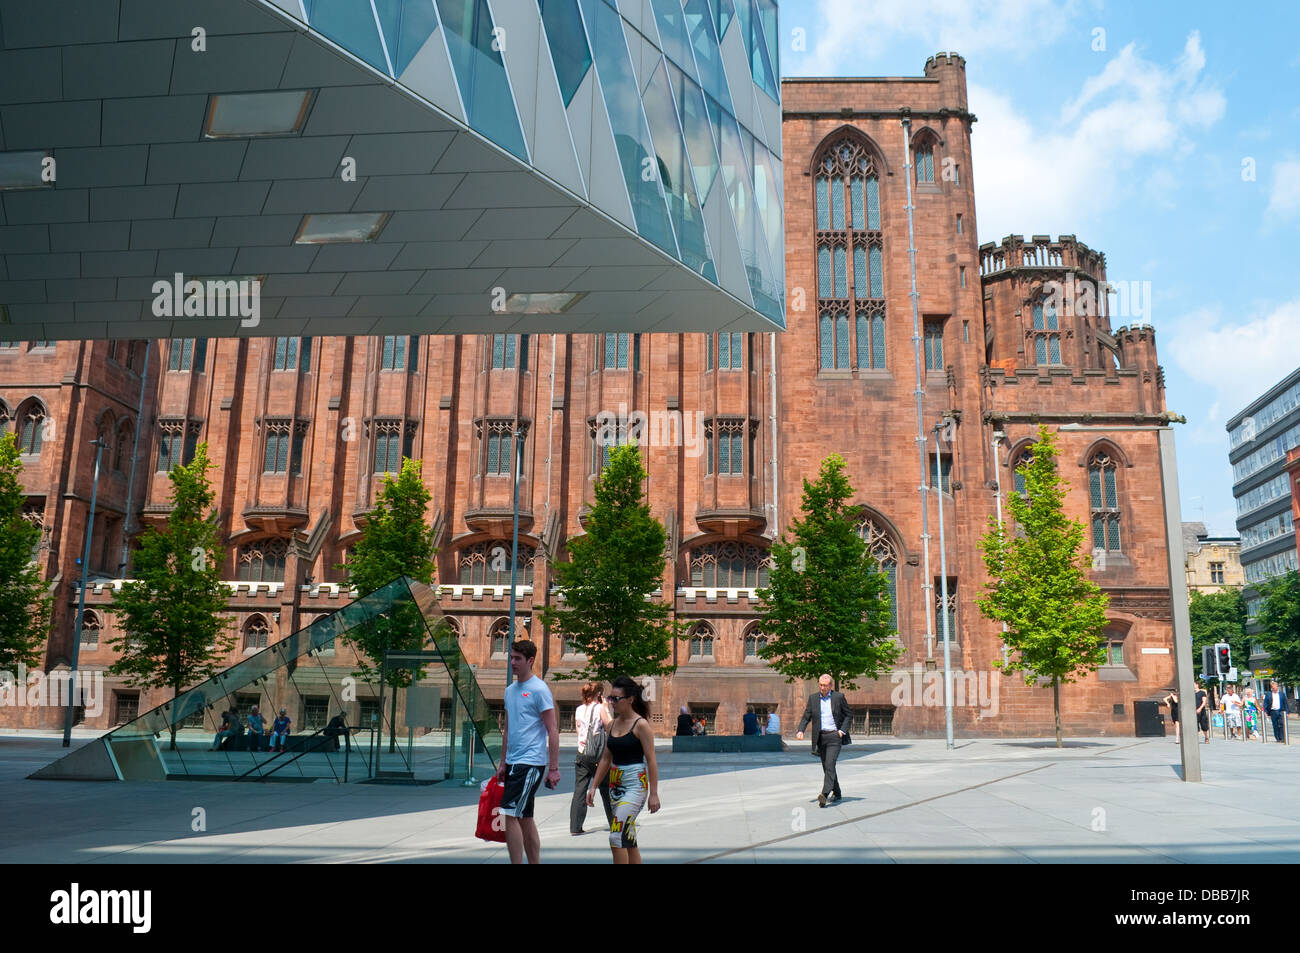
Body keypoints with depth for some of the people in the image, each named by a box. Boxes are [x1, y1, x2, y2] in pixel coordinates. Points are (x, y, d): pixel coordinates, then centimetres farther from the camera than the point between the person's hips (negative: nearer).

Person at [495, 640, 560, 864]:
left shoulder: (539, 690, -11)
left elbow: (552, 730, -12)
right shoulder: (510, 690, 13)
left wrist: (554, 768, -15)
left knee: (511, 815, -13)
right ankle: (534, 862, 21)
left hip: (531, 762, -8)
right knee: (525, 818, 13)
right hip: (514, 762, 8)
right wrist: (503, 763, 18)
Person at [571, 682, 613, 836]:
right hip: (598, 755, -3)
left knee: (579, 790, 2)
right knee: (606, 789, 11)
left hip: (582, 753, 3)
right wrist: (606, 707, 2)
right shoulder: (600, 708, -7)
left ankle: (575, 827, -3)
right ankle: (614, 821, 23)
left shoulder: (579, 710, 6)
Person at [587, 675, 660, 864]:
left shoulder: (640, 724, -11)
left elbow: (651, 760, -12)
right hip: (615, 784, 8)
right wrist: (593, 786, 11)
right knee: (629, 839, 13)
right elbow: (606, 759, 15)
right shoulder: (613, 724, 9)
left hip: (635, 785, -8)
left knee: (617, 837, -14)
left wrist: (654, 793, -14)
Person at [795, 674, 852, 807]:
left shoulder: (838, 697, 0)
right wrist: (800, 730, -9)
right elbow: (806, 717, 8)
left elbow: (849, 715, 6)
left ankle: (824, 795, -27)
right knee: (826, 767, 11)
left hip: (834, 736, -4)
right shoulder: (813, 698, 7)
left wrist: (843, 730, -6)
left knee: (830, 765, -18)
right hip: (820, 737, 4)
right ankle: (836, 793, 28)